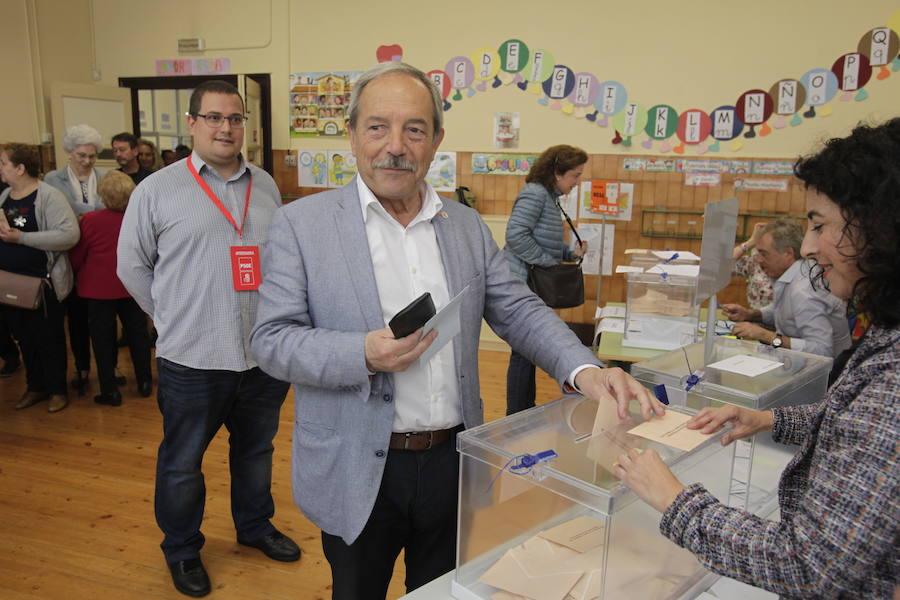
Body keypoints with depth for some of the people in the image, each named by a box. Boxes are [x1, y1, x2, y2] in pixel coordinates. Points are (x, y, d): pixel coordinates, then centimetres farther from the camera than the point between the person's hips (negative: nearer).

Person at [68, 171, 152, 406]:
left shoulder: (90, 220, -17)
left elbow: (76, 257, -6)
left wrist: (79, 275, 13)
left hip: (100, 287, -3)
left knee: (104, 339, 8)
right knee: (138, 333, 15)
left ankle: (110, 390, 13)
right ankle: (144, 383, 23)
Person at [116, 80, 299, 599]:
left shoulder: (267, 187, 6)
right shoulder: (157, 190, -5)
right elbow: (133, 266, 3)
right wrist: (174, 318, 2)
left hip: (265, 355, 4)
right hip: (192, 359, -3)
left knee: (257, 450, 21)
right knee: (182, 463, 13)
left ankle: (255, 525, 44)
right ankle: (182, 550, 35)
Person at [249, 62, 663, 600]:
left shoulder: (467, 226, 4)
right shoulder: (301, 224, -7)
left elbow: (519, 310, 4)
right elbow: (271, 339, -9)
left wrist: (583, 369, -14)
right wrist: (363, 355, -26)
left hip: (453, 464, 4)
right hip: (358, 473, -3)